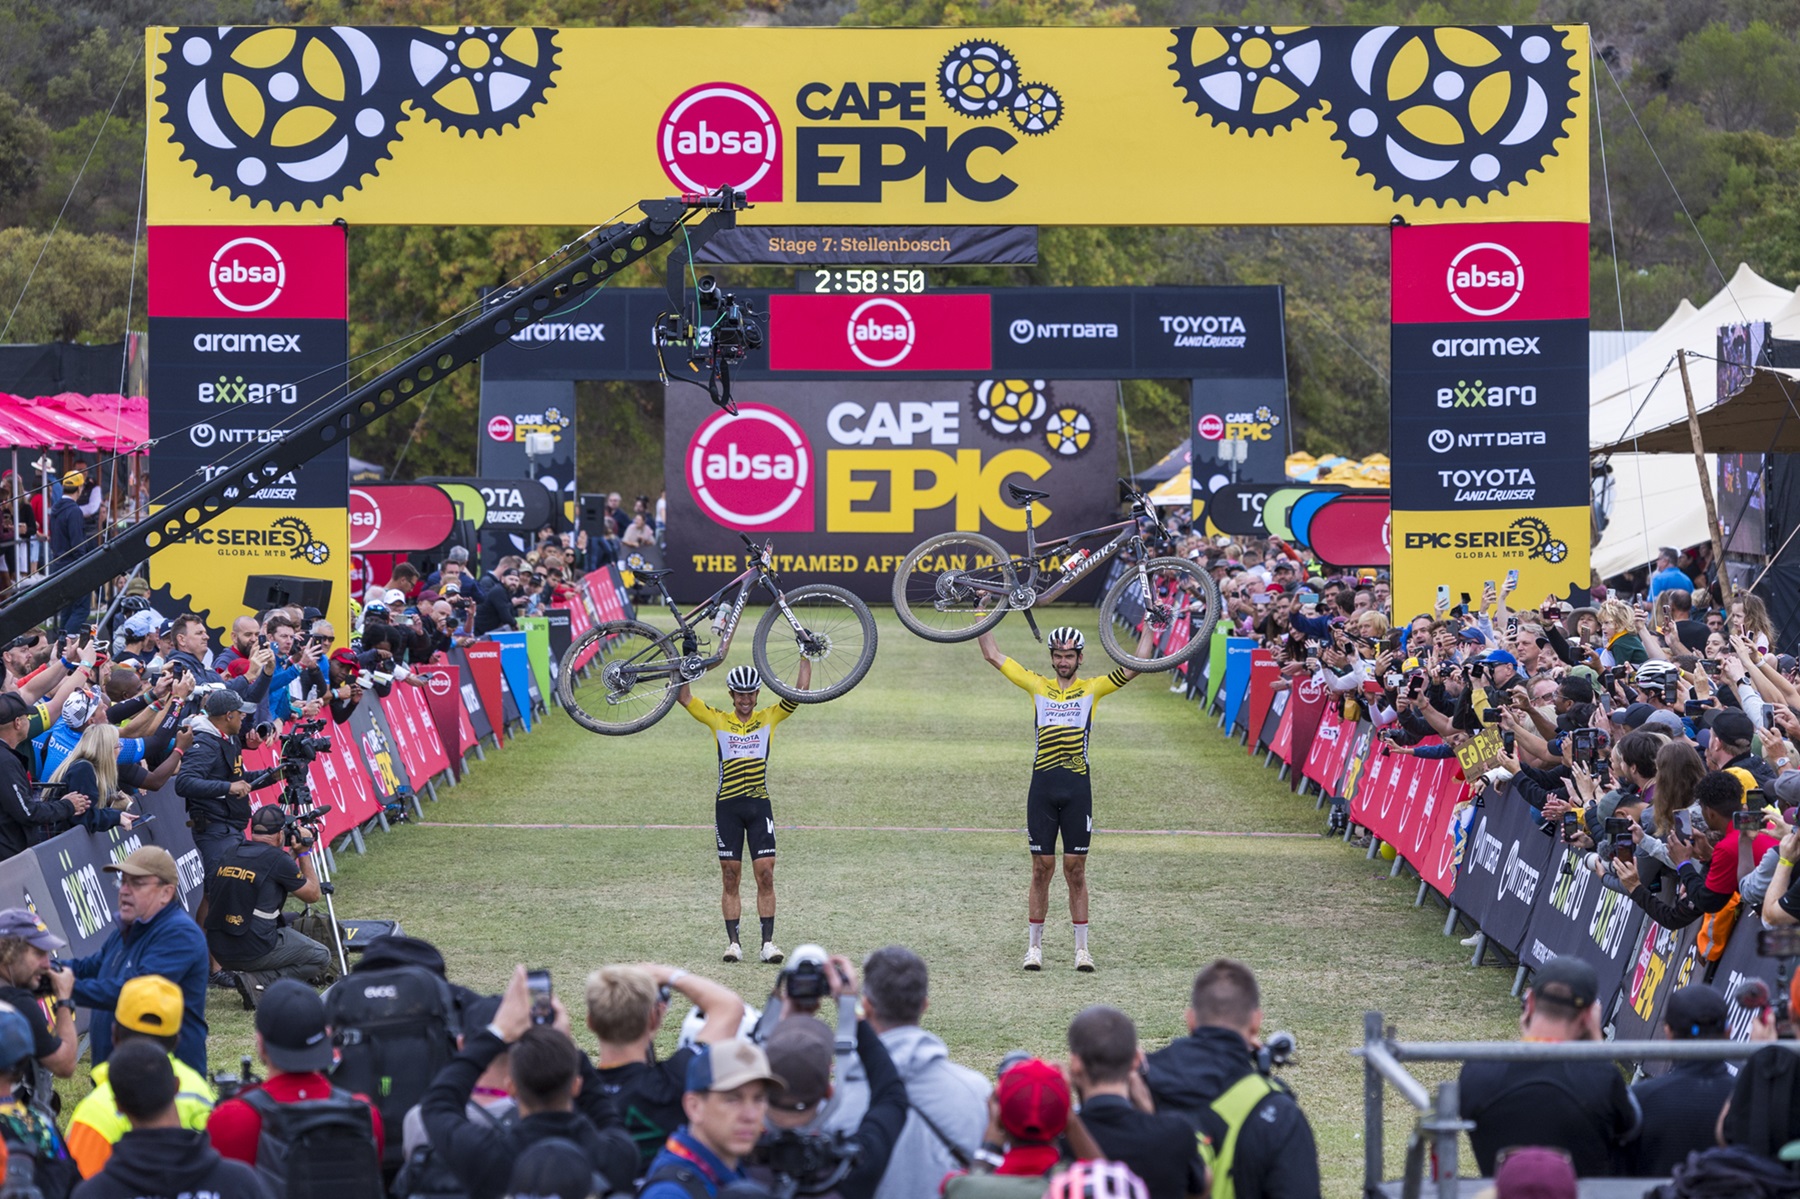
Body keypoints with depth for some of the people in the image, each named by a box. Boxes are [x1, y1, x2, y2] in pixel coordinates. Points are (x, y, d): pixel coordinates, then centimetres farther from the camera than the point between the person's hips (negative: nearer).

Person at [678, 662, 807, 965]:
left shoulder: (769, 718, 6)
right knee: (730, 877, 3)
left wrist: (806, 655, -4)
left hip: (759, 806, 0)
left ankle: (768, 942, -1)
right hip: (728, 806, 0)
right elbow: (683, 697, -4)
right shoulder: (718, 720, 3)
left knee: (765, 874, -4)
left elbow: (800, 691, 1)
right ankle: (733, 942, 7)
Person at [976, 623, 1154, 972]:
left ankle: (1081, 949, 8)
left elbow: (1135, 666, 3)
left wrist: (1148, 626, 2)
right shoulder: (1037, 686, 10)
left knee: (1076, 869, 3)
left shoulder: (1092, 689, 7)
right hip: (1043, 786, 1)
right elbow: (992, 656, 12)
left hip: (1077, 788, -1)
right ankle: (1034, 946, 11)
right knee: (1041, 868, 3)